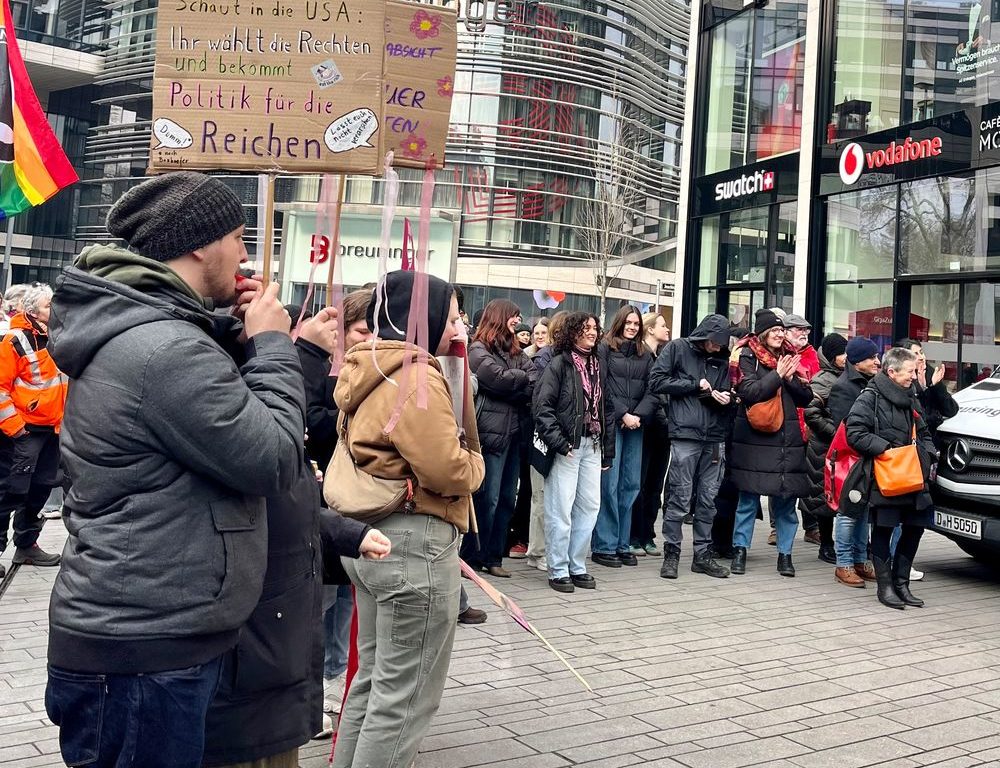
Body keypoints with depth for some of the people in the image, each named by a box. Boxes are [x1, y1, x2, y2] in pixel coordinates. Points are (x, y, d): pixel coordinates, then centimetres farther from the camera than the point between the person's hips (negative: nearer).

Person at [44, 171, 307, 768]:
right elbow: (274, 463, -21)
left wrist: (237, 334, 5)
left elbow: (216, 401, 19)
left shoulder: (134, 328, 9)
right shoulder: (165, 347, -24)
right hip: (146, 650, -10)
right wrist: (271, 343, -10)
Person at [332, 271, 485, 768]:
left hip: (371, 534, 10)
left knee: (374, 679, 21)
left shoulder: (367, 373, 12)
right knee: (405, 695, 1)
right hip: (413, 540, -10)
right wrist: (475, 464, -3)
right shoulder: (416, 376, -17)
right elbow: (445, 471, -24)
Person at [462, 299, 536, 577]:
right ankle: (471, 557, 4)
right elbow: (498, 378, -17)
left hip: (515, 431, 7)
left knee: (507, 498, 9)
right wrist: (524, 378, -2)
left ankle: (493, 557, 17)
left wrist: (513, 389, -13)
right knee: (487, 499, -6)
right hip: (492, 431, -7)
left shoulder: (515, 350, 18)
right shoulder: (478, 350, -3)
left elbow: (536, 381, 5)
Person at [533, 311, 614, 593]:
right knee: (561, 509, -3)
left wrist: (608, 450, 13)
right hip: (566, 446, -7)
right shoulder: (559, 364, -6)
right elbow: (542, 406, -13)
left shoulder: (597, 366, 14)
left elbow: (605, 409, 17)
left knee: (590, 506, 9)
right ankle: (558, 570, 7)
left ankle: (577, 566, 20)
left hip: (592, 445, 7)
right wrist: (559, 443, -18)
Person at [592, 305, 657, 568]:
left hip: (635, 425, 5)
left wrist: (638, 415, -8)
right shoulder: (604, 349, 2)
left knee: (631, 485, 5)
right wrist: (623, 414, -10)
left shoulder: (645, 355, 16)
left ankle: (622, 544, 13)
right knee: (609, 484, -6)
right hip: (610, 423, -5)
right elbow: (602, 387, -6)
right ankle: (604, 546, 0)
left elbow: (652, 391, 7)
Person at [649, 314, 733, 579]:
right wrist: (695, 385, -5)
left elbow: (727, 394, 20)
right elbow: (657, 382, -5)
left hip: (715, 438, 5)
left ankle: (703, 555, 17)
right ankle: (671, 554, 8)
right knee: (680, 499, -3)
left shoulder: (722, 359, 14)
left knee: (708, 500, 8)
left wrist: (723, 398, -5)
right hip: (685, 435, -4)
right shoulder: (677, 348, 2)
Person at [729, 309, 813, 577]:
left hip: (788, 440, 4)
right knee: (749, 498, 4)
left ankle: (785, 553, 15)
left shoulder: (790, 357, 13)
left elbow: (807, 397, 9)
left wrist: (790, 378, -7)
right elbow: (748, 392, -15)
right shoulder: (747, 357, -1)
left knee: (786, 499, 5)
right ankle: (740, 549, 14)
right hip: (755, 439, -4)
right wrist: (777, 375, -14)